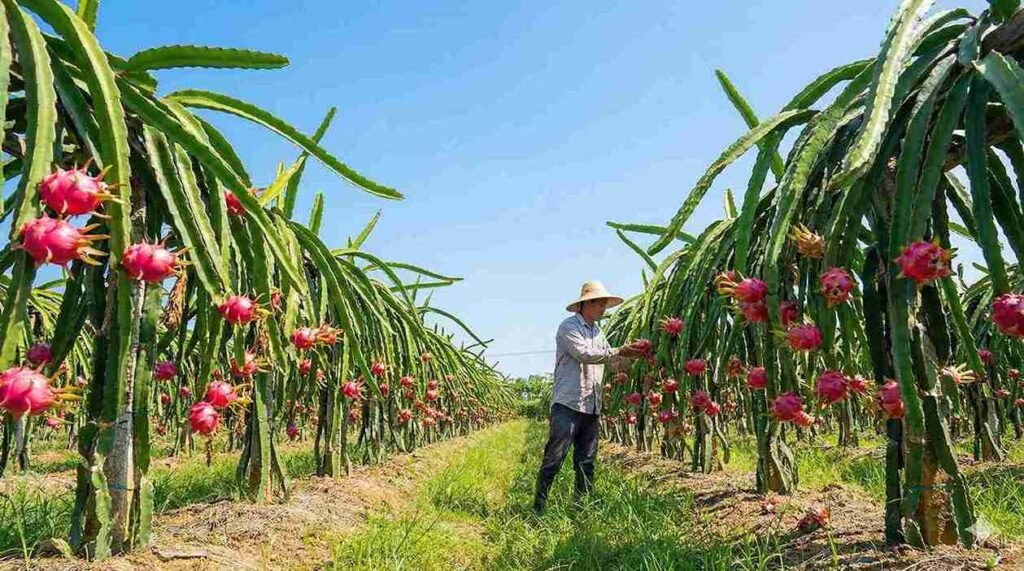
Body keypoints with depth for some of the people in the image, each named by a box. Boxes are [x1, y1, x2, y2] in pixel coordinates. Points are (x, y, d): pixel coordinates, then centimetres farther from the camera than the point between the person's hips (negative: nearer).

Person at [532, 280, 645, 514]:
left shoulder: (597, 332, 19)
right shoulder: (569, 327, -5)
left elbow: (612, 362, 21)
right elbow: (584, 354, -19)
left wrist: (630, 355, 2)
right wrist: (618, 352, -19)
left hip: (592, 407, 8)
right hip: (567, 404, -8)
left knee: (586, 462, 11)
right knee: (554, 458, -7)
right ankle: (538, 508, -1)